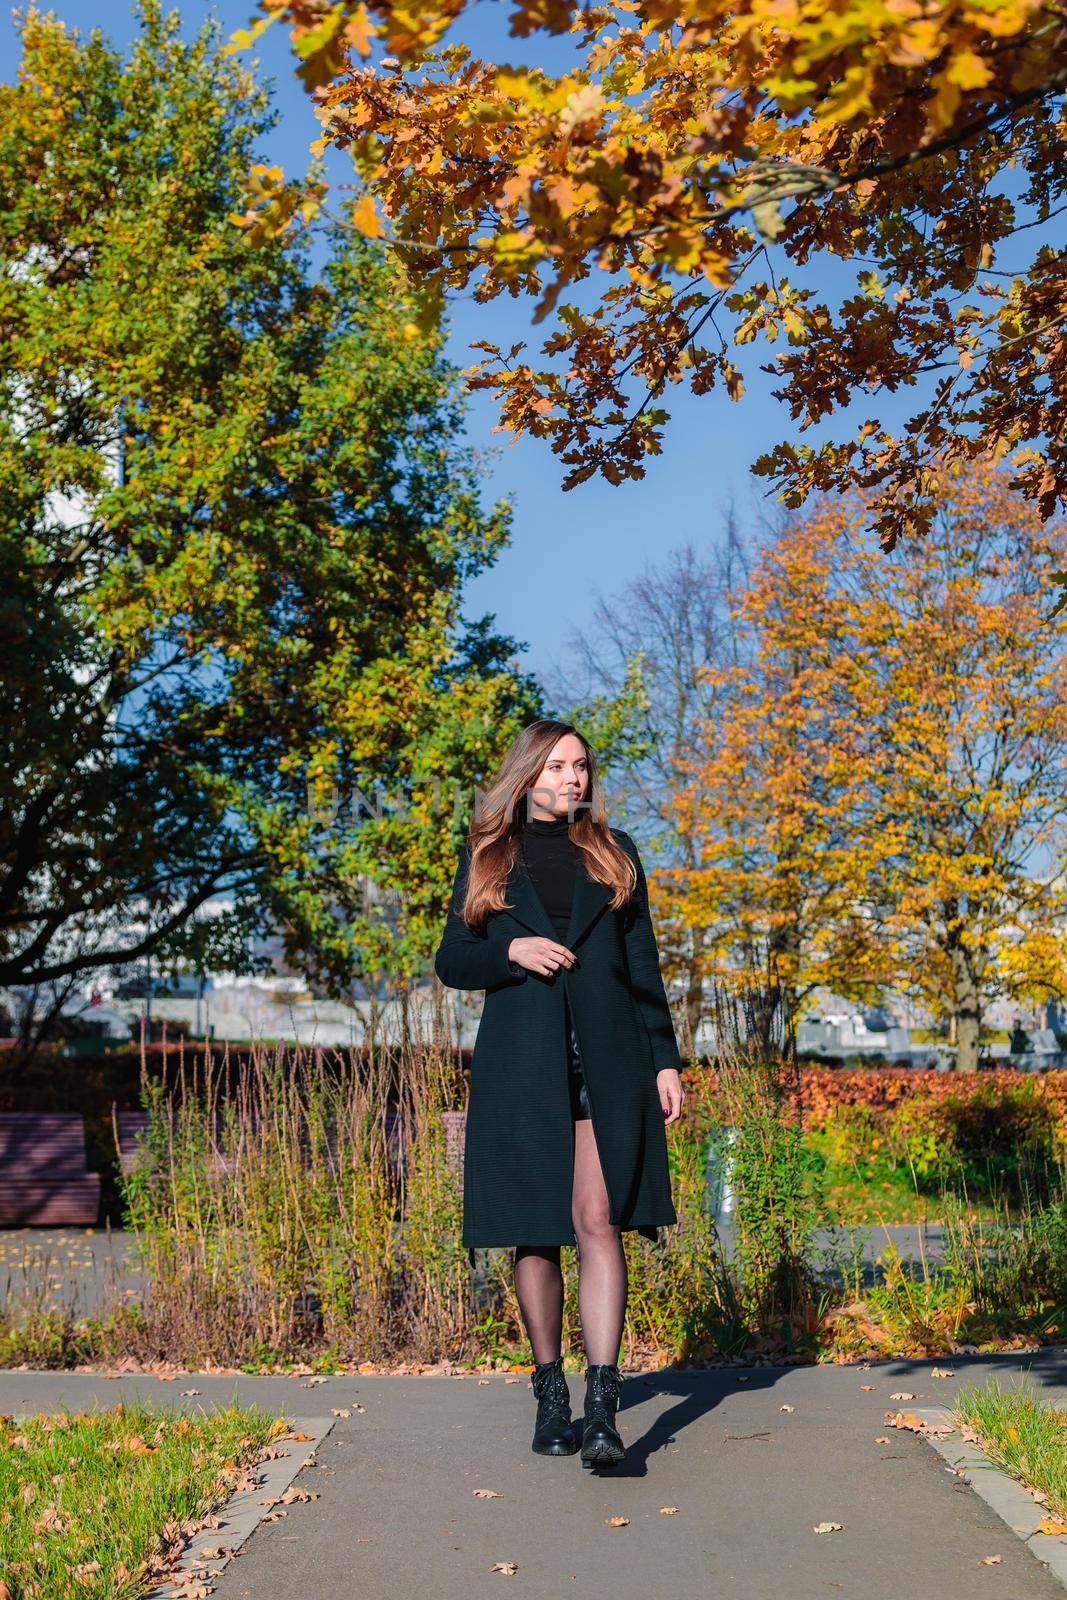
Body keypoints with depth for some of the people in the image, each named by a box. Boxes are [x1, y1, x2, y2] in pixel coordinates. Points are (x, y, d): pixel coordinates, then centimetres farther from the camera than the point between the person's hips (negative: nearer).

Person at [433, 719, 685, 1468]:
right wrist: (512, 951, -11)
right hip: (522, 1064, 0)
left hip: (606, 1060, 0)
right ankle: (551, 1395, 20)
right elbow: (452, 961, 9)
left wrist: (666, 1060, 6)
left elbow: (644, 964, 12)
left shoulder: (614, 852, 12)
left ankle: (603, 1406, -13)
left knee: (597, 1219, -12)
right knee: (535, 1232, 5)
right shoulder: (487, 858, 10)